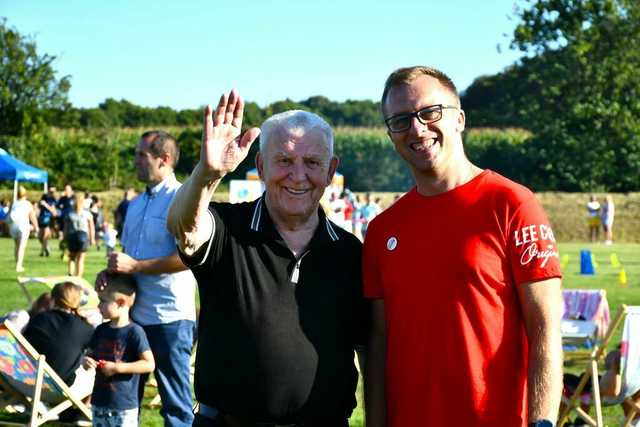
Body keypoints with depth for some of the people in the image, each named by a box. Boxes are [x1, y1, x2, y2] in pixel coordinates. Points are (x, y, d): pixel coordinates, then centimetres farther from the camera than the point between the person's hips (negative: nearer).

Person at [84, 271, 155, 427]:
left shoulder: (134, 332, -13)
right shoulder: (101, 330, 8)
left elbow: (149, 364, -16)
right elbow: (90, 353, 20)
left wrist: (117, 368, -19)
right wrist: (86, 360, -4)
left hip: (124, 407, -7)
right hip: (99, 402, 7)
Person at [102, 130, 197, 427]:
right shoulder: (136, 204, 14)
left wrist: (134, 266, -20)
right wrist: (111, 272, 2)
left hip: (170, 316, -8)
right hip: (134, 312, 8)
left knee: (175, 403, 2)